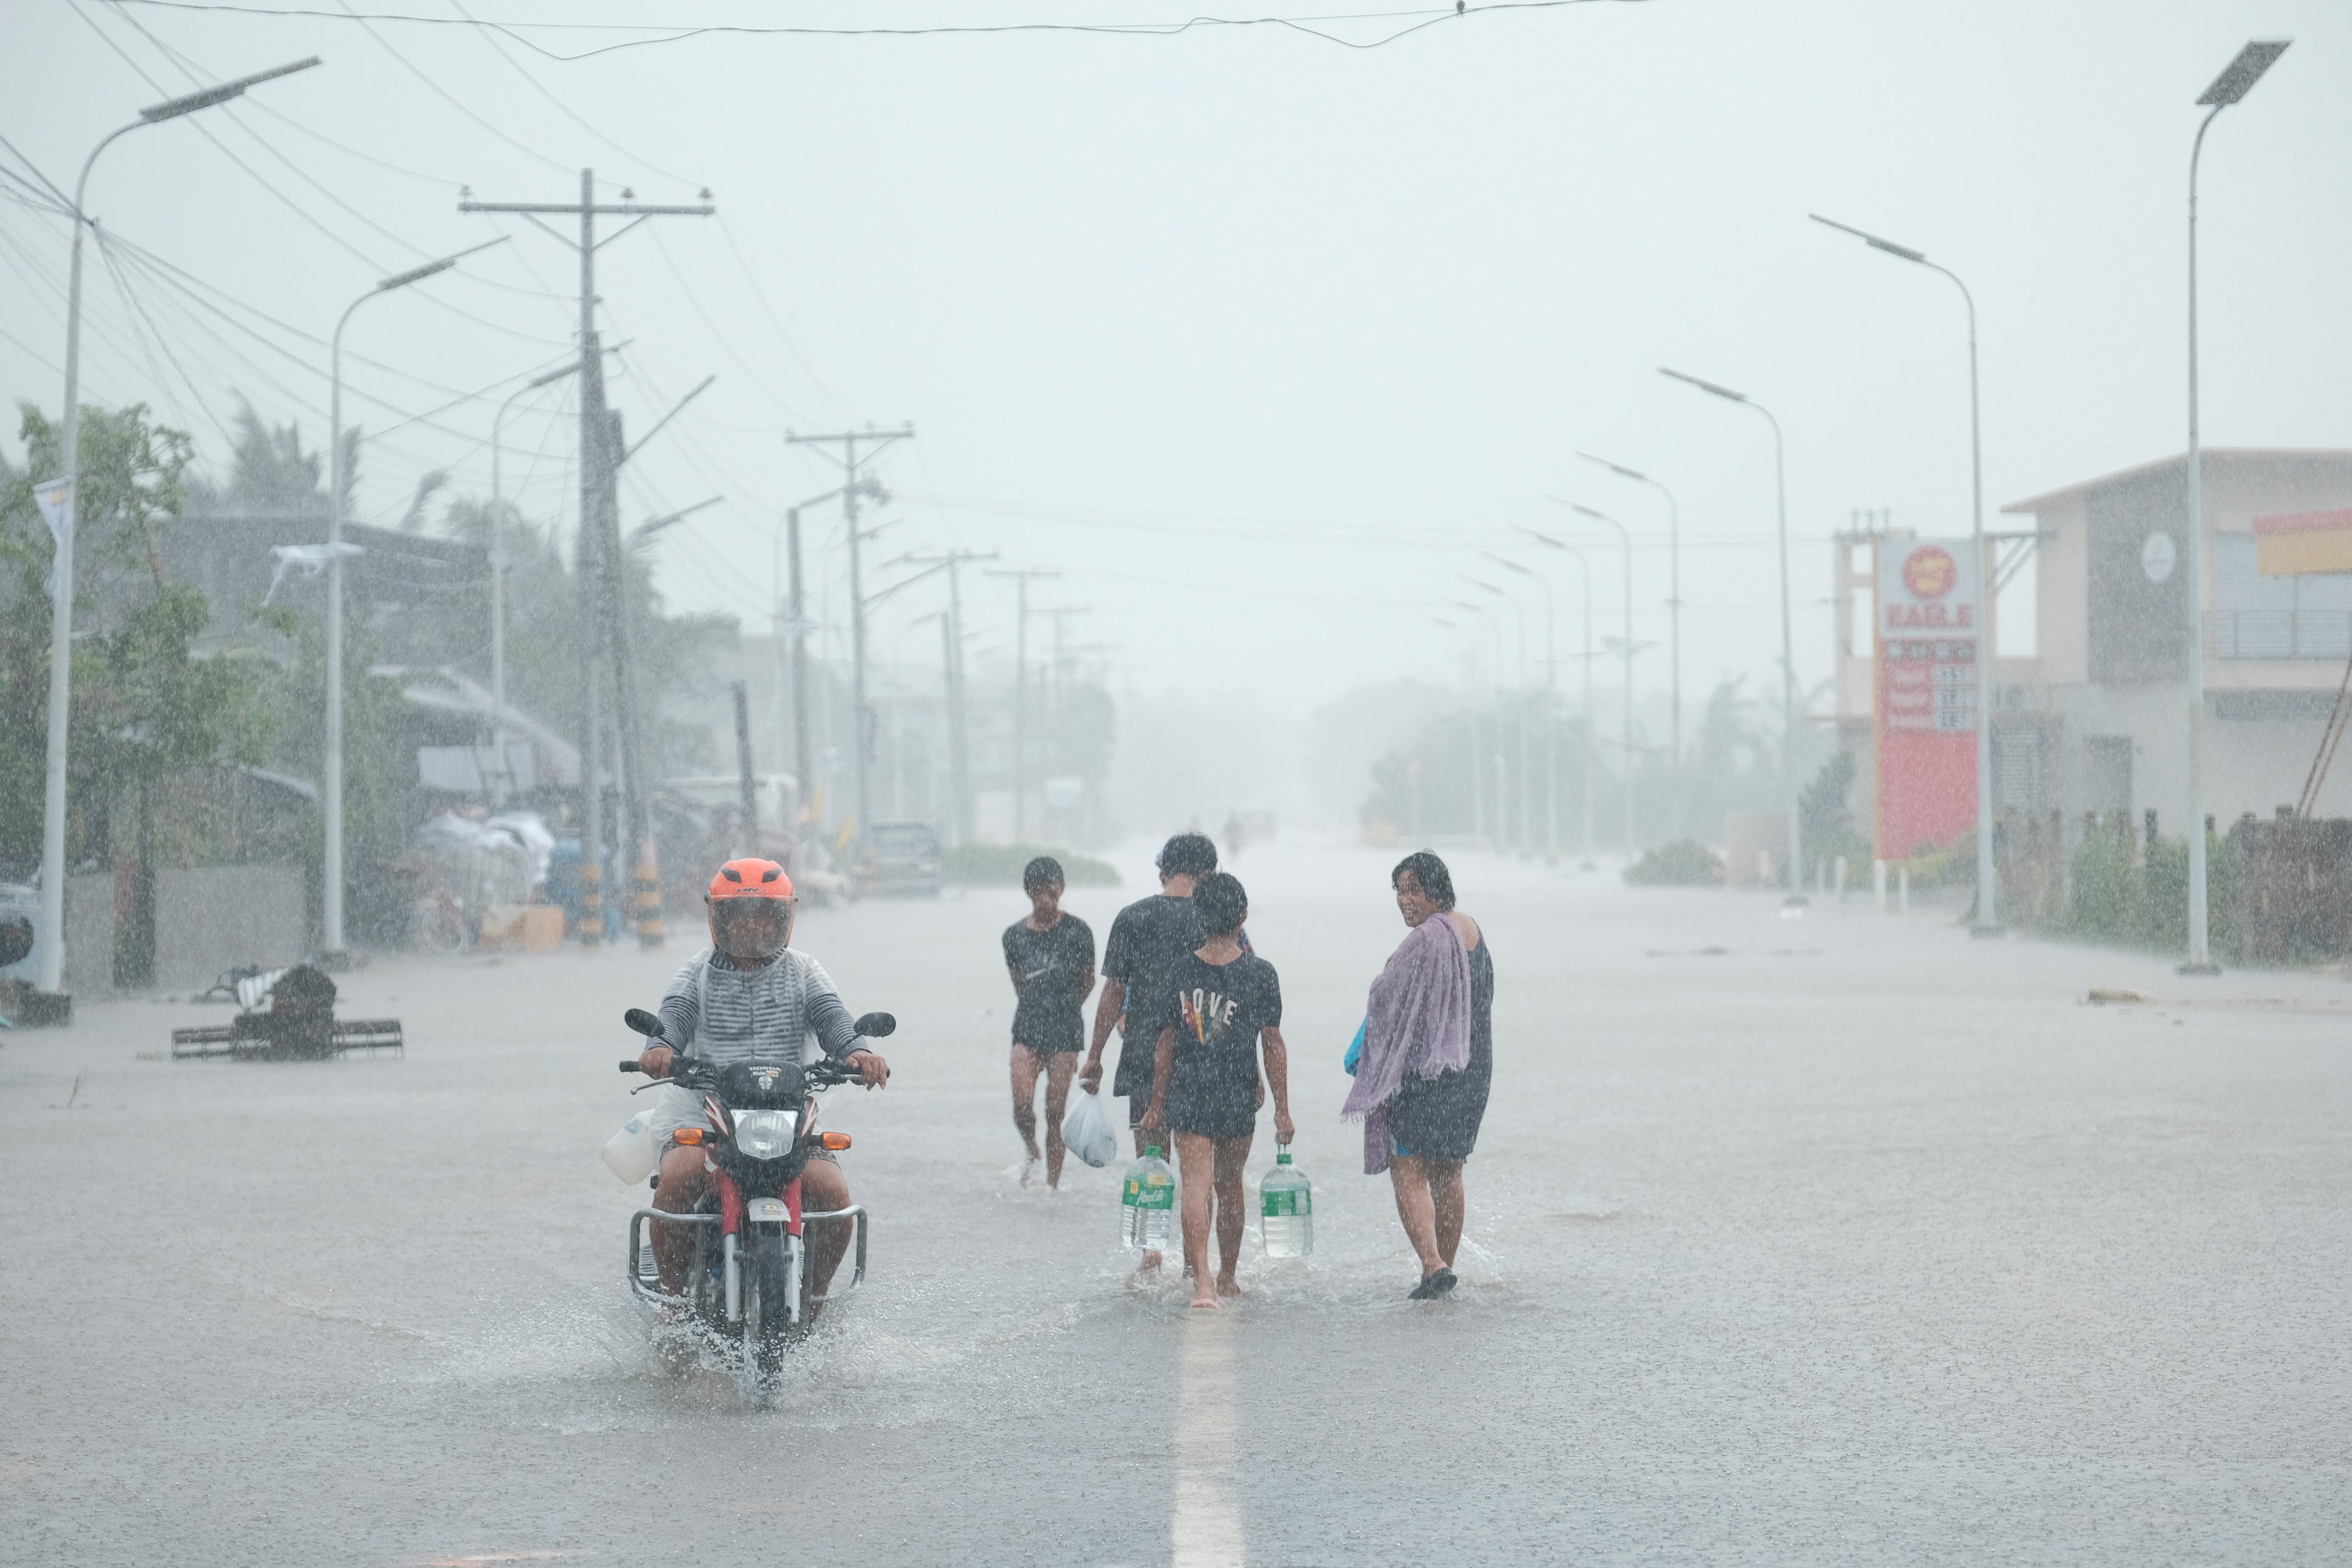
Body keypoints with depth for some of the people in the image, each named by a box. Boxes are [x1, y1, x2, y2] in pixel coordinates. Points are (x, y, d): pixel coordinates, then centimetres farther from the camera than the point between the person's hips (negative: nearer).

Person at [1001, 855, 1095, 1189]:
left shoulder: (1077, 932, -3)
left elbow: (1088, 982, 8)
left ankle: (1052, 1183, 7)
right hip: (1027, 1028, 2)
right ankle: (1032, 1153, 20)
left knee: (1055, 1110, -2)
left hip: (1065, 1031, -2)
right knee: (1022, 1106, -11)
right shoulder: (1014, 935, 3)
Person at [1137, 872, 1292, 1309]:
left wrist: (1156, 1107, 9)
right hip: (1237, 1100, 1)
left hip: (1187, 1097, -1)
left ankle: (1201, 1280, -22)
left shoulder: (1181, 972, -3)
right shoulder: (1260, 973, -5)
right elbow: (1273, 1045, -3)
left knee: (1195, 1185, -5)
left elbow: (1166, 1045, 1)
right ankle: (1226, 1277, 30)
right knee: (1229, 1185, 17)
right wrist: (1282, 1110, 3)